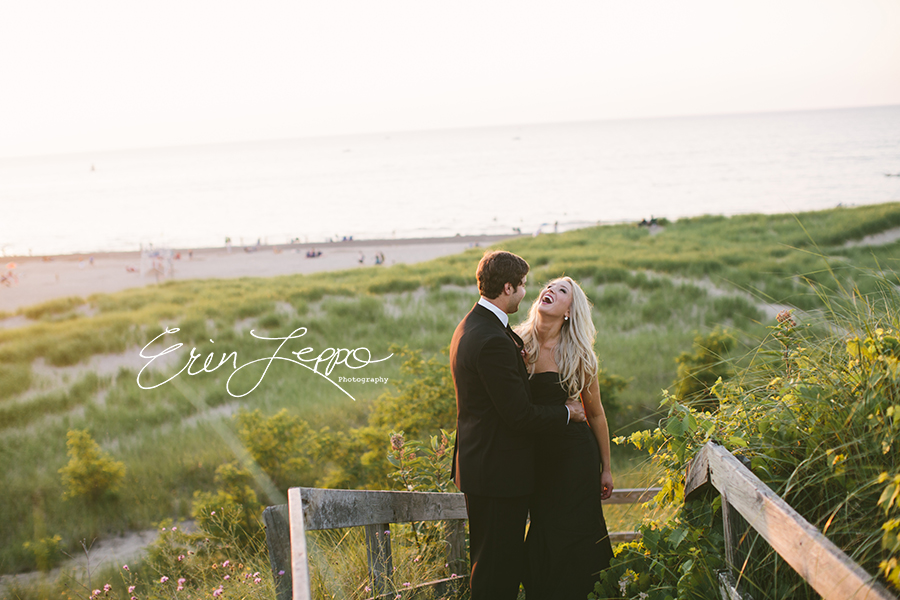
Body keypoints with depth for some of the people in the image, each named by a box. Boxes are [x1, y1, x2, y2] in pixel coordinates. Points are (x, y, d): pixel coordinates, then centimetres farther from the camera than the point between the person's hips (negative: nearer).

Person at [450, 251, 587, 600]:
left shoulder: (471, 326, 11)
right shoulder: (493, 341, -23)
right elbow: (520, 415, -22)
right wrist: (567, 413, -6)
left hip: (479, 463, 11)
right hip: (499, 471, -11)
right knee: (497, 571, -1)